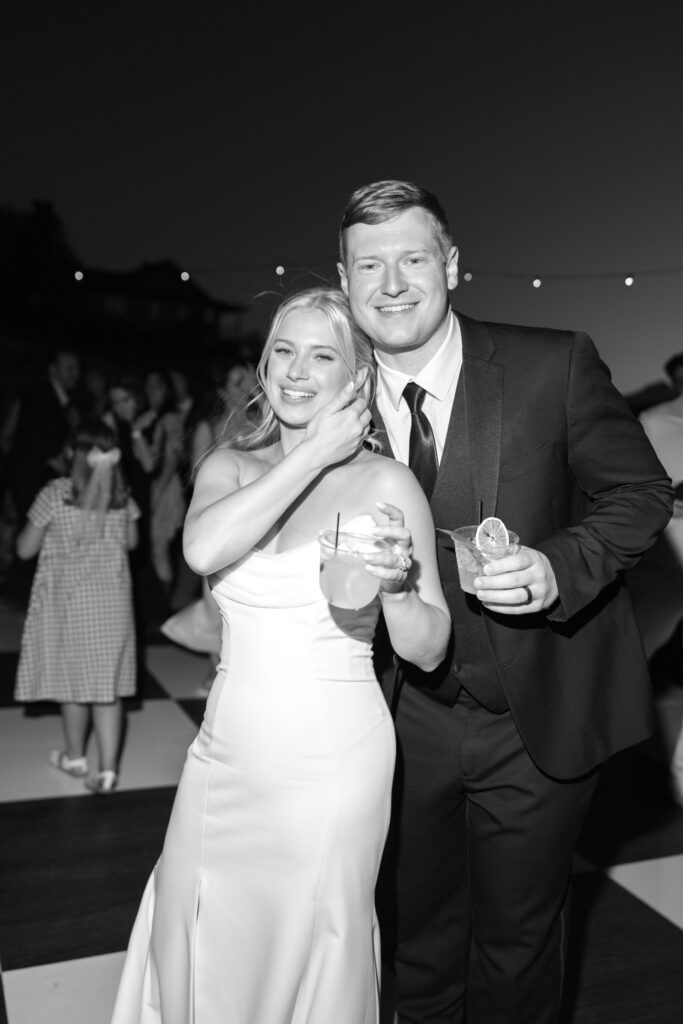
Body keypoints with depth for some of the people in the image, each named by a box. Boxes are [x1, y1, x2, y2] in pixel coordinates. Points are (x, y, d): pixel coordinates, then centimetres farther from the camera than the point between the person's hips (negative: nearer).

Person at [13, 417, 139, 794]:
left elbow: (25, 549, -5)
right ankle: (107, 769, 6)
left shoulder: (55, 493, -13)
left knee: (74, 680, 13)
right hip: (113, 601, 3)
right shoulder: (122, 494, -2)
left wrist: (50, 532, 13)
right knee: (107, 684, 8)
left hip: (68, 602, -2)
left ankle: (75, 758, 31)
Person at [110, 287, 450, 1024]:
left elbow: (428, 651, -7)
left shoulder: (386, 482, -9)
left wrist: (396, 587, -27)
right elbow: (202, 549, -21)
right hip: (225, 752, 4)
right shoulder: (230, 465, 2)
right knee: (192, 954, 18)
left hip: (331, 763, -3)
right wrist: (316, 452, -16)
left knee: (309, 957, 15)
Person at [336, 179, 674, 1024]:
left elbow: (641, 491, -8)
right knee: (416, 935, 26)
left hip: (537, 718, -2)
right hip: (405, 720, 3)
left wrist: (560, 567, -25)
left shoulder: (555, 366, -15)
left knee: (517, 941, 21)